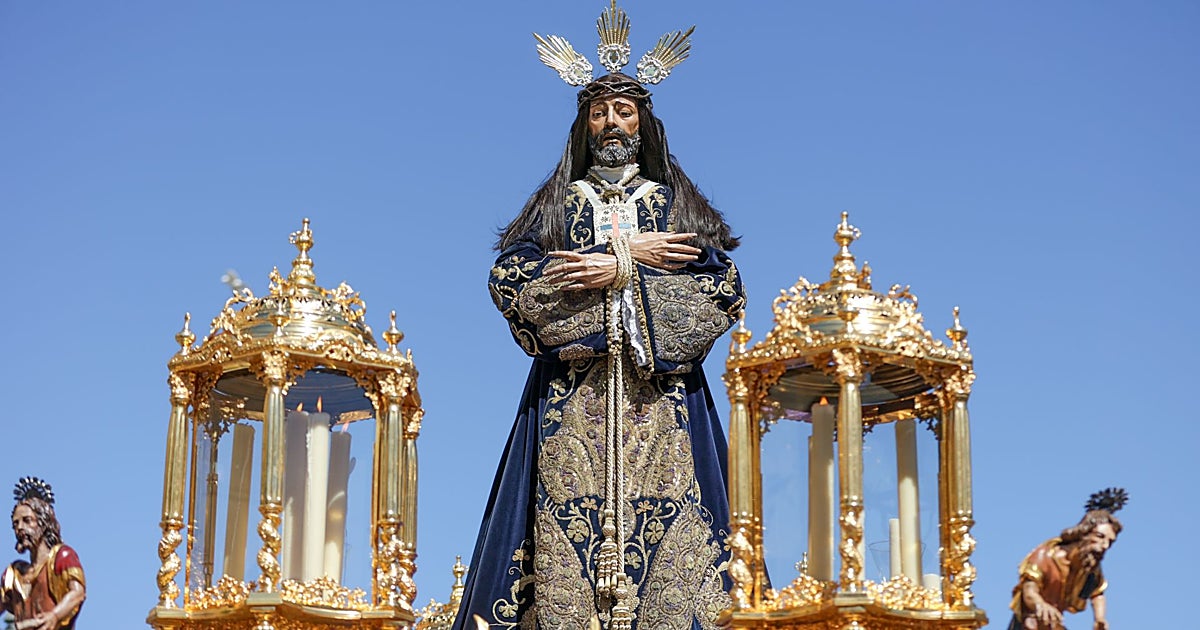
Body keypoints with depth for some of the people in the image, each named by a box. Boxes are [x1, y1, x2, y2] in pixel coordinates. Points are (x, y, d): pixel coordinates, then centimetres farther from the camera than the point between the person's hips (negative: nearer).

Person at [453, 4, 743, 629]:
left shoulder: (676, 201, 17)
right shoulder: (557, 202, 18)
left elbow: (725, 288, 3)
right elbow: (508, 278, 1)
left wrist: (618, 271, -6)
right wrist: (629, 253, -4)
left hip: (661, 395, 0)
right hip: (572, 396, 0)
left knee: (666, 529, -13)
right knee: (567, 530, -13)